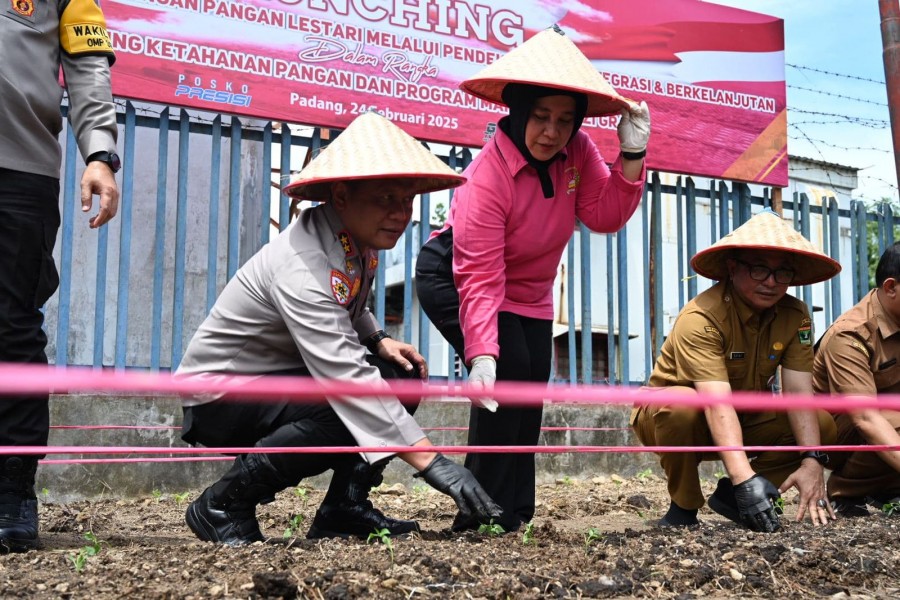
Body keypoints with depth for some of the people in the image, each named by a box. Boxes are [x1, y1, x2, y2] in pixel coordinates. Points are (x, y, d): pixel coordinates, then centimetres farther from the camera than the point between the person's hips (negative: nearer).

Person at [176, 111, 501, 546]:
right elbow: (348, 377, -39)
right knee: (354, 409, -31)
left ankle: (343, 509, -3)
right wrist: (430, 461, -42)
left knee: (401, 374, -7)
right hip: (218, 396, -8)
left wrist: (379, 340, -5)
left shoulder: (356, 241, -5)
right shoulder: (301, 266, -32)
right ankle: (223, 503, -13)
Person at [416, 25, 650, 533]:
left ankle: (516, 511, 14)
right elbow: (479, 279, -35)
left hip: (529, 292, 7)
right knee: (510, 369, -23)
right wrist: (481, 353, -44)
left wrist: (632, 156, -28)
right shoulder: (489, 175, -31)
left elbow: (605, 215, -17)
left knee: (531, 388, 3)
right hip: (454, 280, -7)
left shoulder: (577, 150, -12)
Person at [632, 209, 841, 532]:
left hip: (744, 420, 5)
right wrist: (744, 476, -50)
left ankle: (731, 495, -1)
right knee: (682, 404, -39)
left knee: (822, 426, -15)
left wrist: (812, 461, -33)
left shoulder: (795, 316, -11)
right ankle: (683, 507, -14)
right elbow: (717, 403, -39)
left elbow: (799, 393, -18)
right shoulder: (701, 317, -29)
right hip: (663, 416, -5)